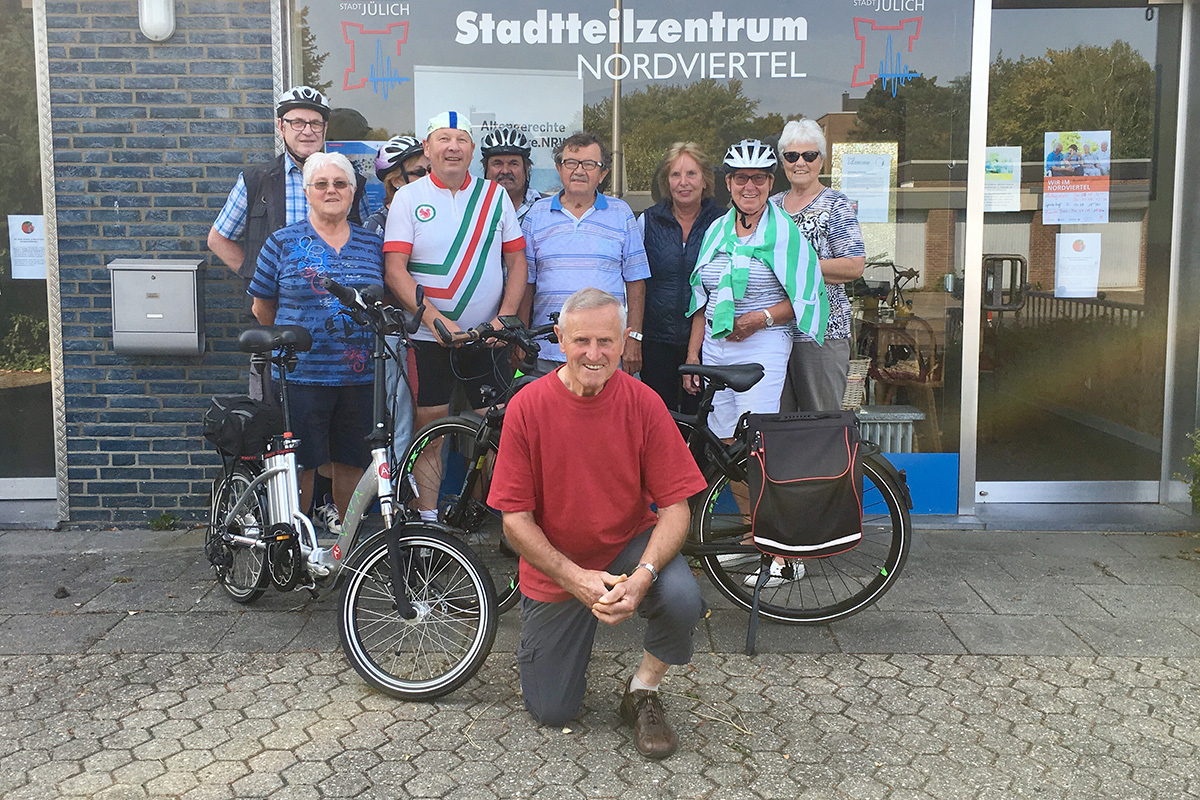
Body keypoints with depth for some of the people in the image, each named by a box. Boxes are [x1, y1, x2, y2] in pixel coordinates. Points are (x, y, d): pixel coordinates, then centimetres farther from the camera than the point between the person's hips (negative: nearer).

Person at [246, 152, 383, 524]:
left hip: (360, 376, 3)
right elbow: (263, 307, 10)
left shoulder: (372, 244, 10)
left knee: (352, 462, 10)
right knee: (299, 464, 2)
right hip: (302, 373, -2)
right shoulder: (283, 242, 2)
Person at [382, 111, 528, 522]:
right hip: (429, 335, -1)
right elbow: (394, 269, -7)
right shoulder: (408, 198, 1)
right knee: (430, 423, 2)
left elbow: (517, 262, 7)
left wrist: (504, 318, -7)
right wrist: (435, 319, -18)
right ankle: (427, 519, 12)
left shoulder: (495, 196, 8)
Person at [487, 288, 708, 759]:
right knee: (551, 711, 3)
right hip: (555, 567, 0)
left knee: (681, 598, -32)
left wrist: (643, 575, -30)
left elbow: (676, 507, -14)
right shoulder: (528, 406, -16)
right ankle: (570, 637, 37)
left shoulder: (643, 403, -14)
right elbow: (515, 521, -13)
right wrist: (577, 579, -24)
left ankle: (643, 690, -1)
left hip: (630, 546, 0)